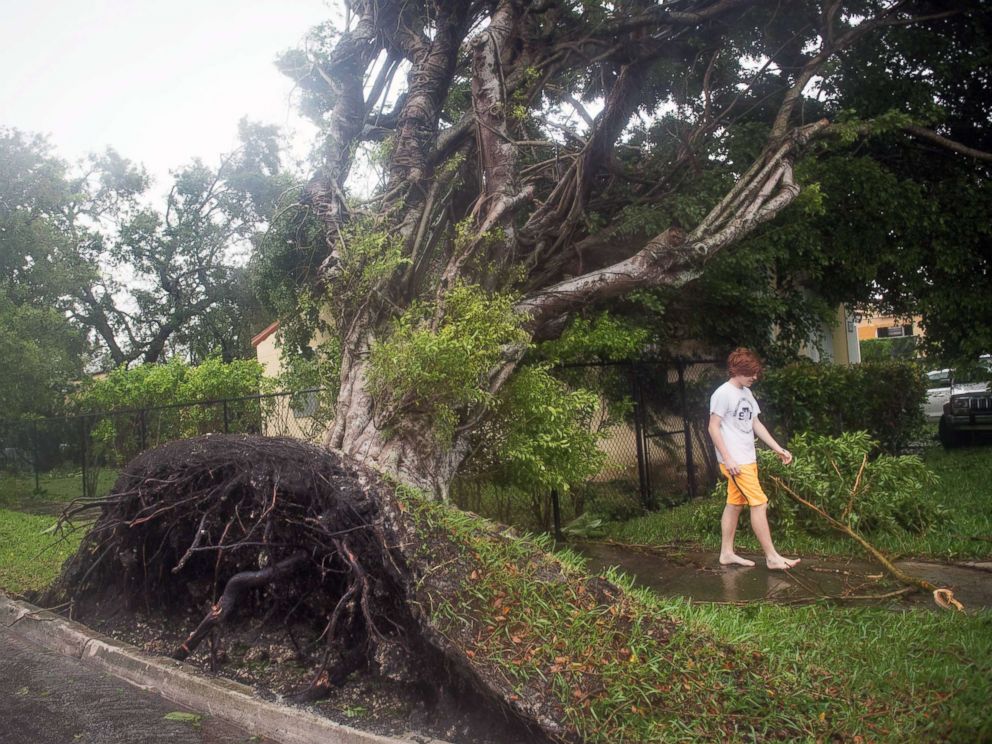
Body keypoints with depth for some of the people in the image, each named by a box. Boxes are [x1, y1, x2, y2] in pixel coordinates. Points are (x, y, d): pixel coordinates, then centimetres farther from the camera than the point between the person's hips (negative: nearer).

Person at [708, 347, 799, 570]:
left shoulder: (746, 393, 14)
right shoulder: (723, 393, -12)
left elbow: (756, 424, 17)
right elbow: (713, 428, -14)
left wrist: (778, 448, 11)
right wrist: (727, 459, -19)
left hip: (748, 460, 9)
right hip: (735, 461, -9)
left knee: (734, 505, 11)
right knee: (759, 504, -9)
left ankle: (727, 553, 18)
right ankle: (772, 557, -4)